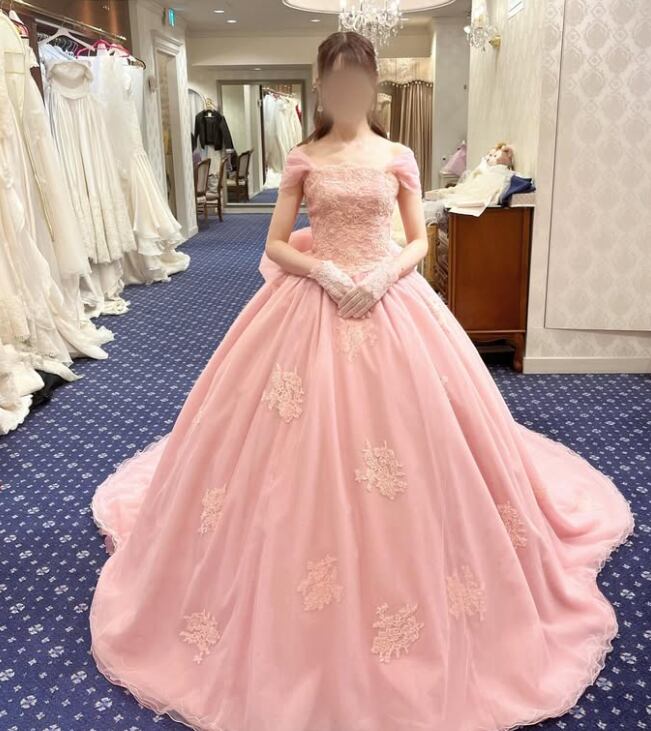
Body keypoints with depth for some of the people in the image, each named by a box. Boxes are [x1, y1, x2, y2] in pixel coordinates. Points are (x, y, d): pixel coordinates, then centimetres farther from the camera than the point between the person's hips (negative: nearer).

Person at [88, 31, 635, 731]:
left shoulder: (398, 158, 6)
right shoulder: (302, 159, 4)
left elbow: (419, 241, 7)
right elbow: (276, 246, 2)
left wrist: (384, 275, -12)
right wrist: (327, 273, -14)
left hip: (389, 302, 1)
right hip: (313, 303, 0)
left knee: (412, 432, 0)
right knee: (304, 444, -1)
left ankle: (410, 582, 23)